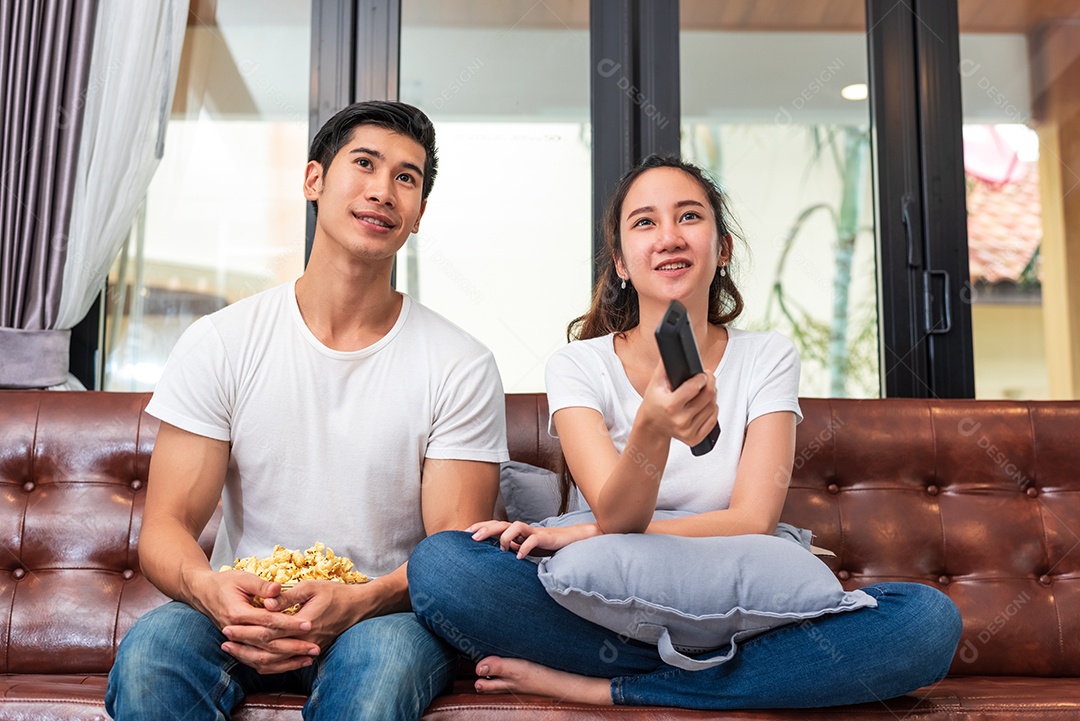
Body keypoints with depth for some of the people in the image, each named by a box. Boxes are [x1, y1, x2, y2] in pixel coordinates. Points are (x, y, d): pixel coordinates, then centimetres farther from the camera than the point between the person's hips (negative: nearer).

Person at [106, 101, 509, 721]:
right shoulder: (219, 344, 1)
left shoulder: (461, 366, -3)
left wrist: (354, 604, -27)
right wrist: (211, 590, -25)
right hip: (242, 618, 2)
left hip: (385, 616, -1)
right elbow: (165, 527, -1)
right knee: (150, 650, -29)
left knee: (382, 655, -35)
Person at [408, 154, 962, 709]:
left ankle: (602, 688, -22)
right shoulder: (578, 365, 0)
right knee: (438, 563, -27)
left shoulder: (768, 359, 2)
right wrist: (651, 428, -38)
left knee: (928, 618, -25)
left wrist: (580, 536, -15)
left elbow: (752, 523, -8)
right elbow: (618, 518, -15)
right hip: (604, 611, 0)